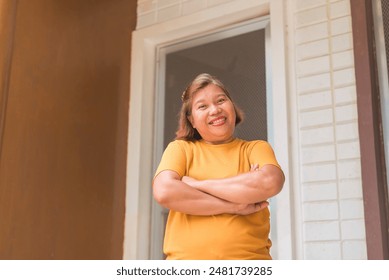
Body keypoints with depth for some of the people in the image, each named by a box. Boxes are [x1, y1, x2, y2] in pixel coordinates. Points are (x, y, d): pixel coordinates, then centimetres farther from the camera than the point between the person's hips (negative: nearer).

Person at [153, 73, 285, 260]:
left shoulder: (256, 148, 12)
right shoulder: (180, 148, 11)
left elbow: (270, 183, -9)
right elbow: (164, 191, -8)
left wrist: (197, 185, -6)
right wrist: (234, 206, -8)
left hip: (249, 258, 1)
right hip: (187, 259, 0)